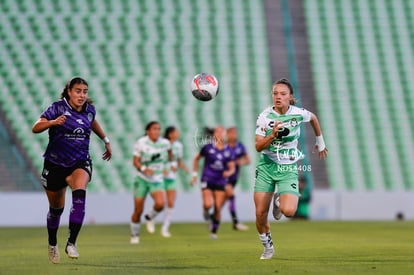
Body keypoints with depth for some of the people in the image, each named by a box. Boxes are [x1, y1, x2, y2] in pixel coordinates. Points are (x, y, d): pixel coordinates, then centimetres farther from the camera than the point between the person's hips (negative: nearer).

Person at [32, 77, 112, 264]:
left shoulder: (89, 110, 1)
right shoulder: (57, 108, -12)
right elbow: (35, 128, -22)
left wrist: (106, 141, 28)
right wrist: (53, 122, -40)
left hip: (80, 163, 1)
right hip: (55, 163, -1)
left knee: (79, 194, -30)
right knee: (56, 209, 12)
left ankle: (71, 243, -30)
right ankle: (52, 244, 40)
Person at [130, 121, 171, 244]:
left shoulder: (165, 143, -2)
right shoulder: (141, 143, -10)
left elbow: (169, 151, 22)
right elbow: (135, 161, -10)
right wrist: (144, 169, -28)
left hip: (157, 180, 1)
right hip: (142, 179, -1)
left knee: (160, 203, -25)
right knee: (138, 210, 0)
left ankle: (150, 218, 8)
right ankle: (134, 235, 22)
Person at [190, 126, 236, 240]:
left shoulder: (228, 151, 3)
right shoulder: (208, 148, -3)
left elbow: (232, 168, 7)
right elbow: (196, 159, 12)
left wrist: (229, 172, -17)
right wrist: (195, 174, 8)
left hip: (221, 182, 2)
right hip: (207, 180, -2)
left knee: (218, 209, -1)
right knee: (208, 204, -21)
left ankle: (214, 231, 15)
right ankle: (206, 211, 16)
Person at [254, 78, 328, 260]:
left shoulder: (298, 114, -8)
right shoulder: (265, 116, -9)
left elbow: (313, 118, 16)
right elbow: (258, 147, -10)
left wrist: (320, 142, 24)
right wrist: (273, 134, -26)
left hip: (288, 169, -1)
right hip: (266, 166, 1)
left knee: (288, 211, -22)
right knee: (260, 214, -2)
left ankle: (278, 201, 16)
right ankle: (267, 247, 24)